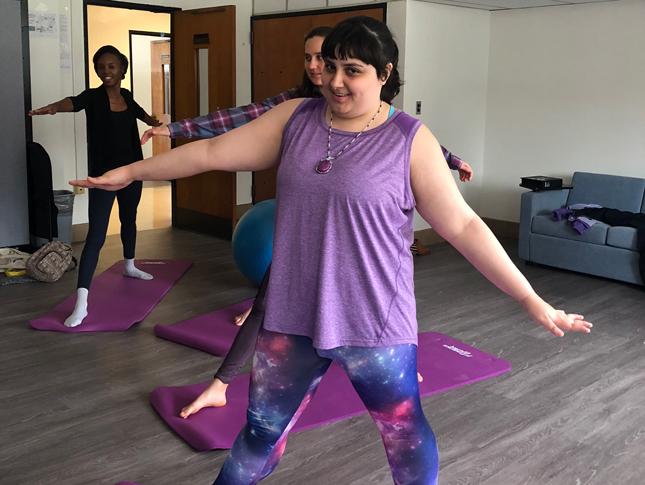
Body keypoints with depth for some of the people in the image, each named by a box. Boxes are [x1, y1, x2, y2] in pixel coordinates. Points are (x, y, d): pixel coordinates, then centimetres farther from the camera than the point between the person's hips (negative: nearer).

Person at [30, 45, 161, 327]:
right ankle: (81, 303, -16)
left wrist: (157, 123, 36)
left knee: (129, 220, 25)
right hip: (103, 174, -6)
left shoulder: (126, 96, 3)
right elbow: (73, 102, -37)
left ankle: (129, 266, 51)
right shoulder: (93, 96, -14)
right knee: (96, 235, -13)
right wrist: (53, 107, -56)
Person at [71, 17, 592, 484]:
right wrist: (131, 172, 11)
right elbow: (213, 151, 6)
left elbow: (462, 226, -10)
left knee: (405, 433, 16)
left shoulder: (410, 140, -10)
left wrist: (533, 301, -13)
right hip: (293, 316, 3)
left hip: (376, 322, -3)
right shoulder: (294, 119, 1)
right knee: (261, 430, 17)